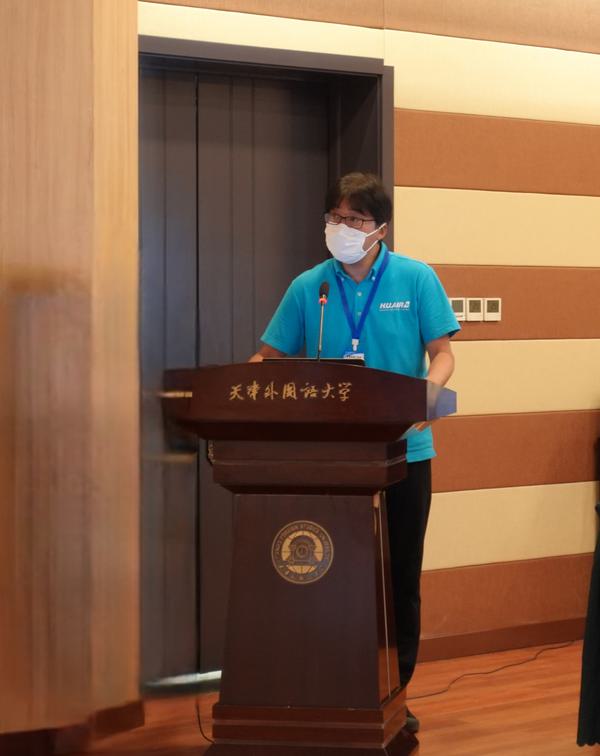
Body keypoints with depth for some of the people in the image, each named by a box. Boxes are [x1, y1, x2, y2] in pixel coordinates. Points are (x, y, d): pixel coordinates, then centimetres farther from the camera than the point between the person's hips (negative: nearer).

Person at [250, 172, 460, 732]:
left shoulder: (416, 280, -2)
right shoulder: (308, 287, 2)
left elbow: (442, 353, -3)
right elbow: (271, 357, 5)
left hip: (402, 451, -1)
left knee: (400, 578, 7)